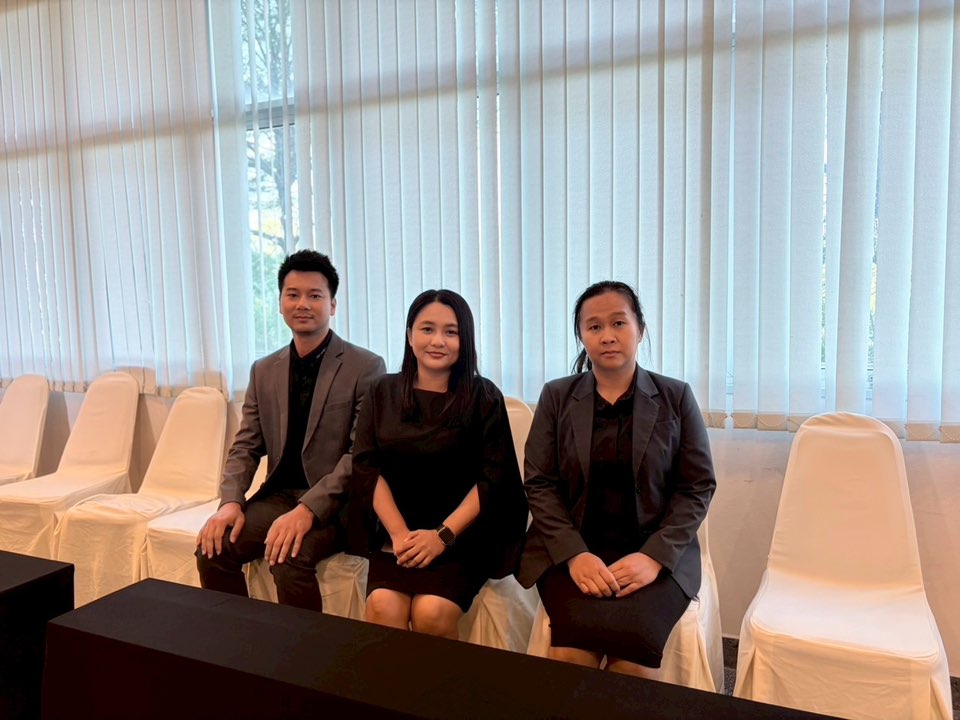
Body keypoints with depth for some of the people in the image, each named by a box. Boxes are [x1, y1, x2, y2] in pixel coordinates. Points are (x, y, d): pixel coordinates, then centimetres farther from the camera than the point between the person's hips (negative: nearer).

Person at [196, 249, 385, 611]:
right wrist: (231, 502, -9)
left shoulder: (366, 367, -7)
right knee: (213, 548, -16)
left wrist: (308, 509, -25)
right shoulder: (263, 371, 11)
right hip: (278, 495, 5)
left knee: (289, 557, -30)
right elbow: (246, 446, 10)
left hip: (335, 502, -5)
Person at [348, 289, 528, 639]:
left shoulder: (484, 397, 0)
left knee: (431, 613, -25)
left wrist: (443, 535, -14)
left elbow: (493, 478, -5)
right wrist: (399, 534, -11)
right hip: (396, 534, 2)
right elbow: (368, 468, 1)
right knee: (383, 608, -24)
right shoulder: (383, 393, 8)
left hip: (463, 535, -2)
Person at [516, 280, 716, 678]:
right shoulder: (556, 396, 6)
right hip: (572, 550, 1)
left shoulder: (676, 397, 5)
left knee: (633, 646, -27)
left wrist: (655, 556, -12)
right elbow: (539, 484, 2)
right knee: (573, 645, -26)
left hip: (654, 553, 0)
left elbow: (698, 486, 3)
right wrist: (574, 555, -13)